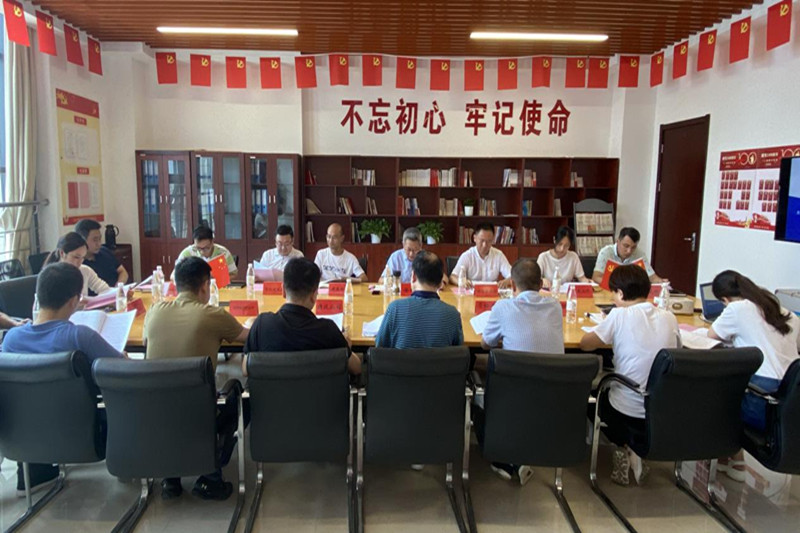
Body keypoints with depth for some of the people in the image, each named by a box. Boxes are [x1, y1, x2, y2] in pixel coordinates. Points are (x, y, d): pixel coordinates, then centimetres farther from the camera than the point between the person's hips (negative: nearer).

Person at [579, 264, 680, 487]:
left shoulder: (620, 315, -15)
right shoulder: (669, 318, -1)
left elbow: (585, 344, -6)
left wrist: (611, 336, 13)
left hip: (627, 413, -5)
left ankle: (624, 446, 9)